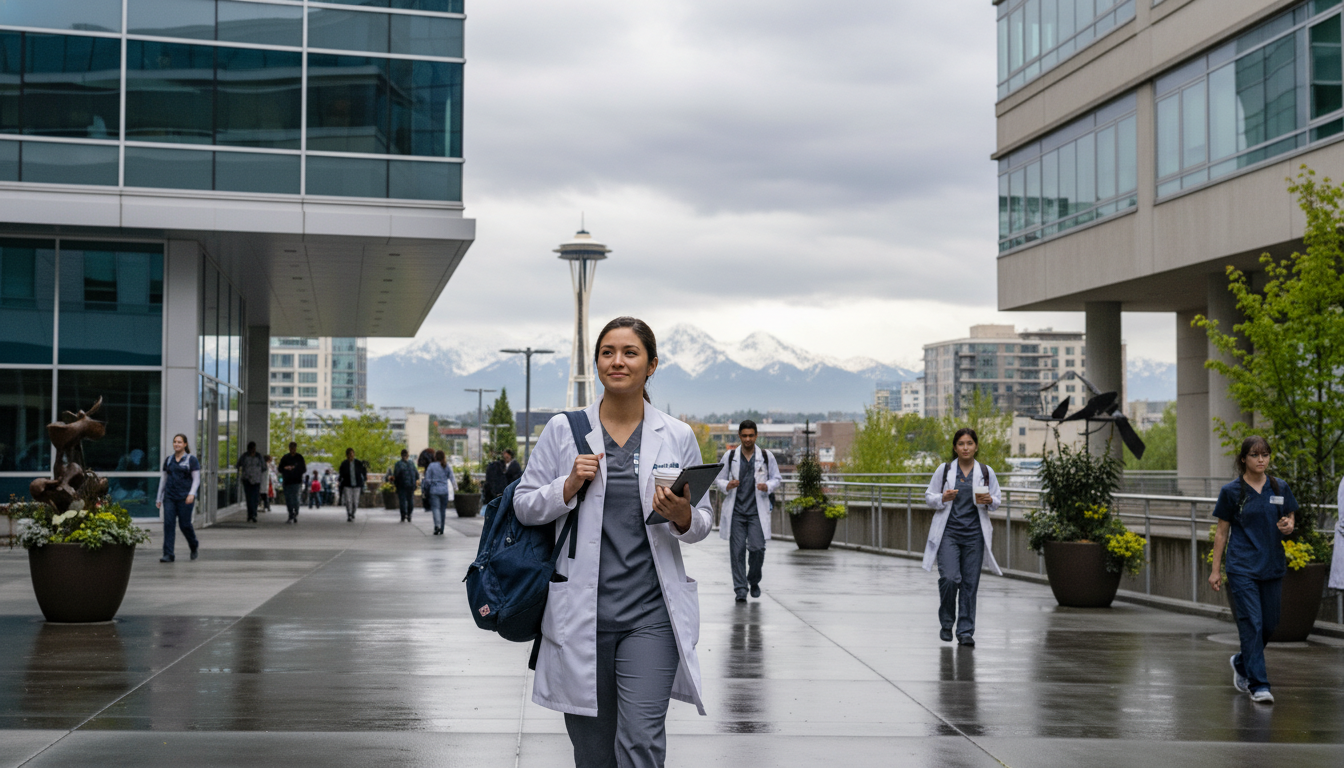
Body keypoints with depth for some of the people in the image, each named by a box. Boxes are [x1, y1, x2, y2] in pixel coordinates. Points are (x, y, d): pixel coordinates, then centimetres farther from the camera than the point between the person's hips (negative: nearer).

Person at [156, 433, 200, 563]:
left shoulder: (191, 460, 1)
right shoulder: (168, 460, 12)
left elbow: (196, 479, -3)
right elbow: (163, 479, 17)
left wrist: (192, 494, -18)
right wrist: (159, 498, 16)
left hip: (184, 497, -3)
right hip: (169, 497, 3)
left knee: (185, 524, -2)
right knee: (168, 524, -8)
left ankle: (194, 545, 27)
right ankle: (168, 555, -9)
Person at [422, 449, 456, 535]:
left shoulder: (431, 466, -5)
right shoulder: (447, 467, 3)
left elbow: (427, 480, -4)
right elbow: (452, 479, 6)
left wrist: (425, 489, 10)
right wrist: (455, 487, 22)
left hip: (434, 490, -3)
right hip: (444, 490, 3)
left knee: (435, 507, -6)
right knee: (443, 509, 10)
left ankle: (437, 525, -29)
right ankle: (441, 530, 15)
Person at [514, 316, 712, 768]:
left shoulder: (678, 437, 4)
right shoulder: (563, 430, 3)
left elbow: (702, 523, 10)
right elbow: (524, 507, 6)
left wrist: (682, 517, -12)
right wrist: (569, 487, -12)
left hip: (650, 614, -1)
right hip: (580, 612, 1)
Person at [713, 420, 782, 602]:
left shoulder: (766, 456, 6)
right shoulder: (730, 456, 6)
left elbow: (777, 479, 13)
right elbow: (718, 478, 13)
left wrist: (768, 486, -9)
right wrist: (727, 486, -10)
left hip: (757, 511, 0)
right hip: (736, 511, 0)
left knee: (757, 548, -9)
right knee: (737, 551, -3)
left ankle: (754, 581, 17)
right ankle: (740, 589, 4)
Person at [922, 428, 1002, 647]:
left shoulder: (986, 472, 7)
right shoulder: (944, 470, 4)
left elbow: (997, 501, 13)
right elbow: (929, 496, 8)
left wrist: (989, 501, -10)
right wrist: (943, 499, -13)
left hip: (974, 533, 1)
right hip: (948, 532, -1)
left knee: (970, 583, 0)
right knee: (949, 578, -13)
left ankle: (965, 631, 8)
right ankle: (946, 623, 9)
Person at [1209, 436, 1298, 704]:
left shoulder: (1280, 488, 5)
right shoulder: (1232, 491, -2)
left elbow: (1291, 519, 13)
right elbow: (1222, 532, 2)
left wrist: (1288, 526, -13)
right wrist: (1216, 569, 1)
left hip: (1273, 566, 4)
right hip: (1243, 567, -4)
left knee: (1269, 624, 9)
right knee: (1252, 622, -10)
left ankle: (1242, 662, 35)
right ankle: (1258, 685, -5)